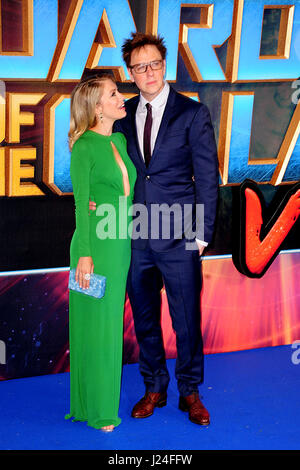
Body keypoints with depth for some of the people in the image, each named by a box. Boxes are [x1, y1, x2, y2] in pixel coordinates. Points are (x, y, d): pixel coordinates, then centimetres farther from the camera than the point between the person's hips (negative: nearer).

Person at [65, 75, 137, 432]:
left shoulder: (120, 140, 11)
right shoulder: (85, 146, -12)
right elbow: (81, 203, -13)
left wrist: (129, 242, 15)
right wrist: (85, 254, -15)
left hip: (121, 243, 7)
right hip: (96, 242, -7)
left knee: (112, 320, 14)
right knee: (96, 323, 1)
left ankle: (106, 395, 27)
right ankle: (94, 407, 15)